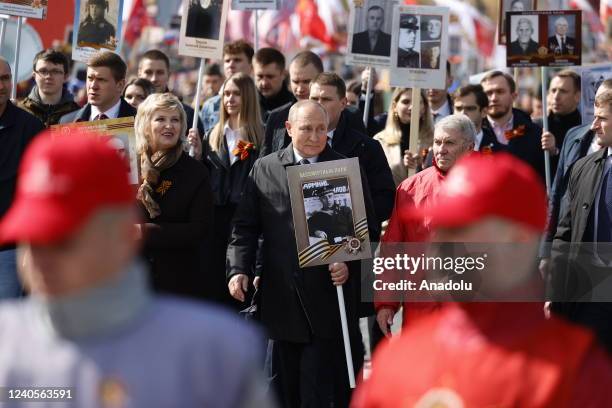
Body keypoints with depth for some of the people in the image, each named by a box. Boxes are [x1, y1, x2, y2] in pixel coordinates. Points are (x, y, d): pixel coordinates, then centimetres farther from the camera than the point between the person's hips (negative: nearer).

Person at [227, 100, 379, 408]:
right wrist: (239, 269, -8)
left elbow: (368, 230, 4)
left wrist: (350, 265, -12)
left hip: (328, 299, -2)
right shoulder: (264, 169, 8)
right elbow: (245, 227, 6)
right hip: (281, 299, 3)